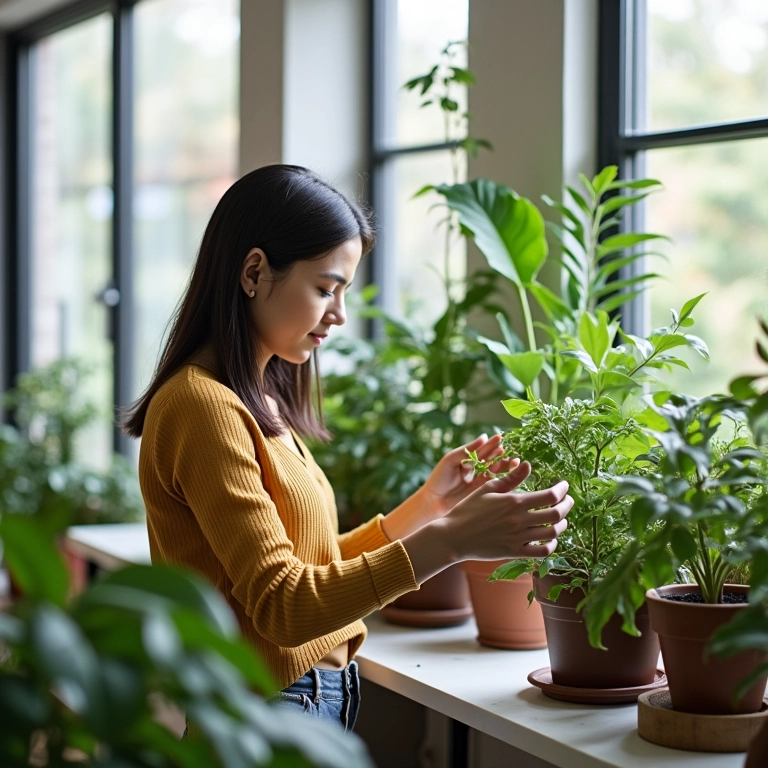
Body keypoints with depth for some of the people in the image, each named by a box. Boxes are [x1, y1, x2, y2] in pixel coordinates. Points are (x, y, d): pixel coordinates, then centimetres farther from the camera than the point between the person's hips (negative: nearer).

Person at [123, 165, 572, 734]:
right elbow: (282, 606, -23)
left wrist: (428, 504, 5)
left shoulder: (259, 402, 11)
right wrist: (448, 540, -28)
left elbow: (313, 567, 11)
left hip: (318, 702, 9)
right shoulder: (203, 406, -18)